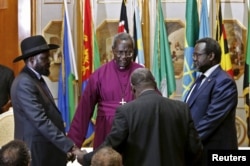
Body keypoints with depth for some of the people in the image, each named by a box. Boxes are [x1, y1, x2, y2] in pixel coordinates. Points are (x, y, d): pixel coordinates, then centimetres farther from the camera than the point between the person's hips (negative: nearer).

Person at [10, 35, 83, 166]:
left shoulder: (36, 79, 15)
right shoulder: (25, 84, -17)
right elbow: (41, 121, -24)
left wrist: (67, 145, 6)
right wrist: (68, 145, -26)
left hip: (46, 148, 9)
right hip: (36, 151, -9)